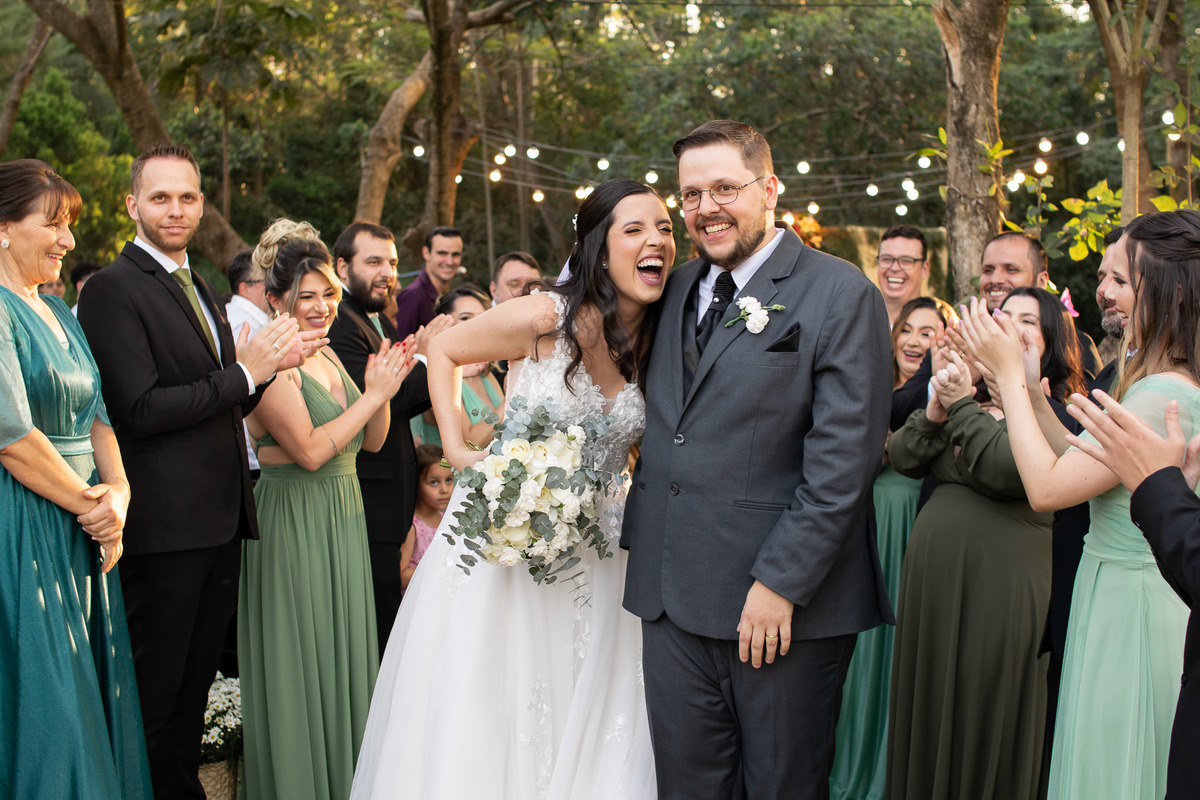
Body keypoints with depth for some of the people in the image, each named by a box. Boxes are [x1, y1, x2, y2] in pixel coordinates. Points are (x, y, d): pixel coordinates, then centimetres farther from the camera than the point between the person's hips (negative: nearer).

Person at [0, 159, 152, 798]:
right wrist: (90, 503, -11)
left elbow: (97, 415, 12)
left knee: (92, 691, 13)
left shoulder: (60, 312, 15)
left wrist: (117, 491, -5)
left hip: (83, 531, 8)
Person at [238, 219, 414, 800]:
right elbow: (310, 450, -21)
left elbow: (372, 442, 11)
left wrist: (383, 389, -6)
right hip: (292, 526, -8)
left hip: (343, 518, 8)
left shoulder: (327, 356, 10)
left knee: (343, 650, 16)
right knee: (299, 659, 2)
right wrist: (373, 395, -16)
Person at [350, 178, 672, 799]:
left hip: (594, 555, 4)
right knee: (484, 713, 5)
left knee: (583, 723, 10)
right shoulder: (542, 317, -16)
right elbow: (443, 351, -1)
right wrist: (456, 450, -10)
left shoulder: (657, 342, -2)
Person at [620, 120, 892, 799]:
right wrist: (635, 538, 12)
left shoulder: (842, 295, -6)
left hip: (785, 607, -5)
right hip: (672, 602, 6)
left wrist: (780, 584, -17)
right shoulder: (677, 290, 13)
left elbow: (843, 457, -13)